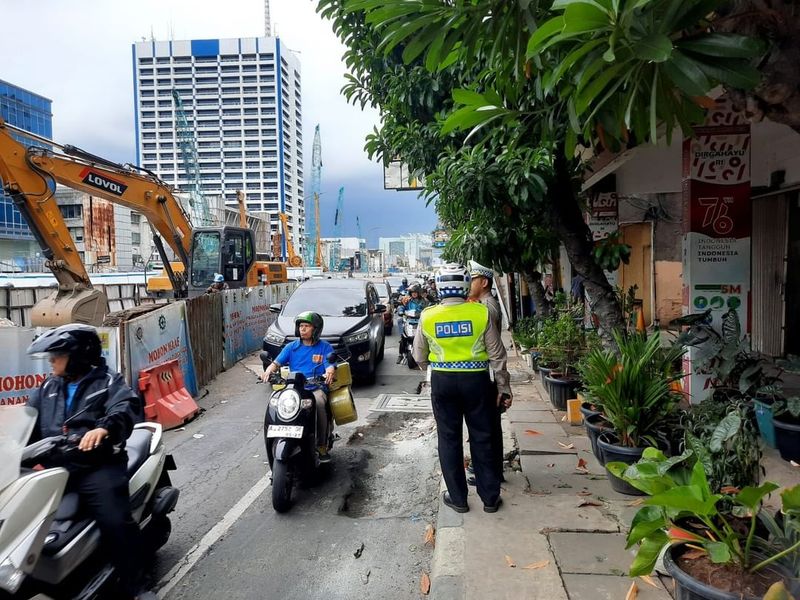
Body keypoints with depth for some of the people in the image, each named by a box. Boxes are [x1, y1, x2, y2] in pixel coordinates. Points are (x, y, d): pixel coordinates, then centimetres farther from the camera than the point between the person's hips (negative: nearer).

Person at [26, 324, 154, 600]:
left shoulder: (108, 382, 2)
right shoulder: (47, 388, 22)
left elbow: (126, 407, -15)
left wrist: (104, 427, -36)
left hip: (97, 465, -6)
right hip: (52, 464, 6)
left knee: (116, 522, -19)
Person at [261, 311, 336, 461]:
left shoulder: (325, 347, 7)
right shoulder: (292, 347, 14)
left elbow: (330, 365, -5)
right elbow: (277, 362, 6)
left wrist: (329, 373, -30)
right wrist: (268, 370, -17)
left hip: (316, 388, -2)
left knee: (318, 403, -34)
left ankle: (322, 445, -20)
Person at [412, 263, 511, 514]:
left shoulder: (428, 316, -6)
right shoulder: (481, 313, -10)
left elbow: (419, 356, 6)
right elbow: (495, 354, -3)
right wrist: (502, 383, 10)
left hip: (442, 381, 1)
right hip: (476, 380, 0)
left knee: (449, 439, 13)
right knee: (482, 438, 12)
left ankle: (457, 498, 22)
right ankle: (490, 497, 23)